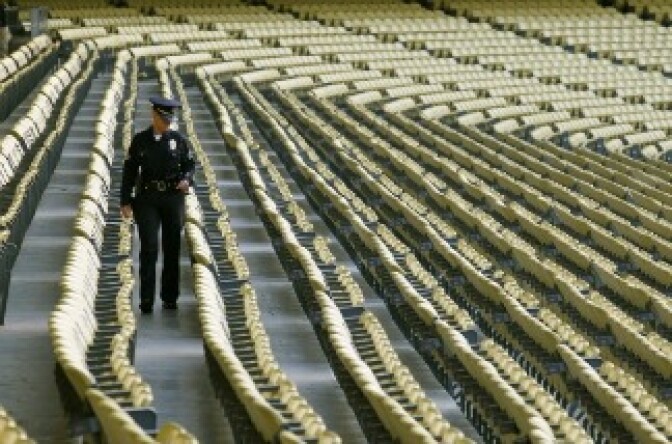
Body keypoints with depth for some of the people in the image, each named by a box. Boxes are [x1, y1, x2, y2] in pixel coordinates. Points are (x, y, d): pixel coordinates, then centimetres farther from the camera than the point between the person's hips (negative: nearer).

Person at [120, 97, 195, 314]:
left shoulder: (178, 139, 4)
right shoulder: (140, 140, 2)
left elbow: (190, 164, 8)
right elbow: (130, 171, 3)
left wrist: (187, 179, -15)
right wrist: (126, 202, -1)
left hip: (173, 198, 2)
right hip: (147, 199, -2)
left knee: (172, 248, 5)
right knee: (149, 248, -11)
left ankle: (170, 297, 15)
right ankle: (146, 300, -10)